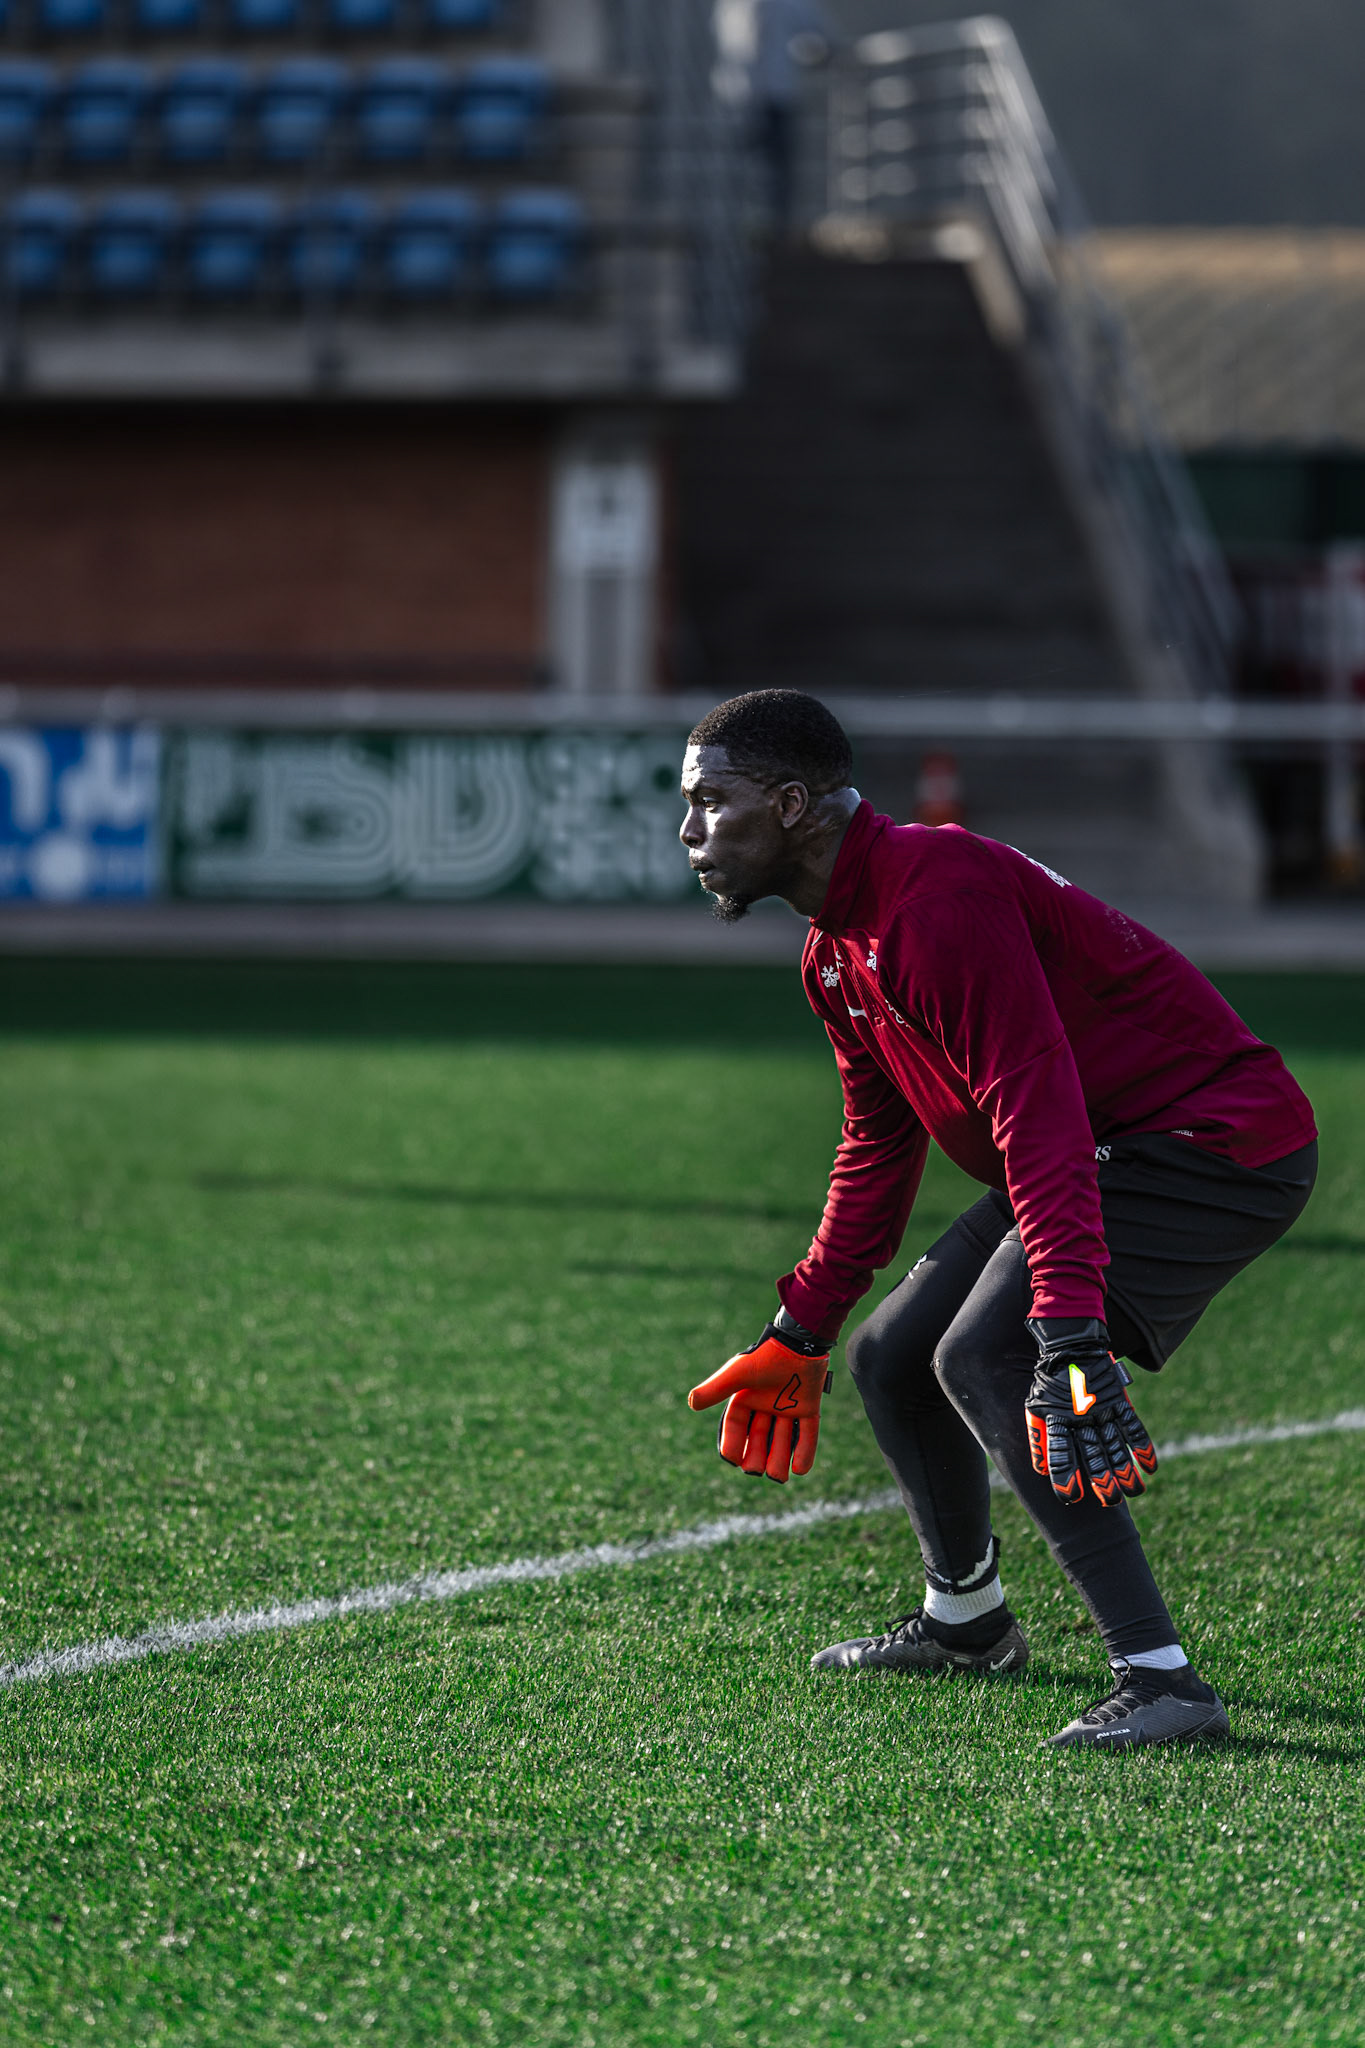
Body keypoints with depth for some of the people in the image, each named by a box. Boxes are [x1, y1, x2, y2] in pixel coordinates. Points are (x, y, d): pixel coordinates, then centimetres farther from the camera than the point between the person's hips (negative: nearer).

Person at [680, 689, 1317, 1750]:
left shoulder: (941, 892, -24)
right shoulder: (837, 946, 10)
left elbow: (1038, 1114, -32)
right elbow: (879, 1142, 23)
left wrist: (1069, 1334, -40)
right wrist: (799, 1337, 23)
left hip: (1221, 1142, -10)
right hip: (1115, 1147, 11)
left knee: (984, 1359, -24)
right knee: (893, 1360, 13)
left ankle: (1162, 1680, -25)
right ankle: (965, 1622, 37)